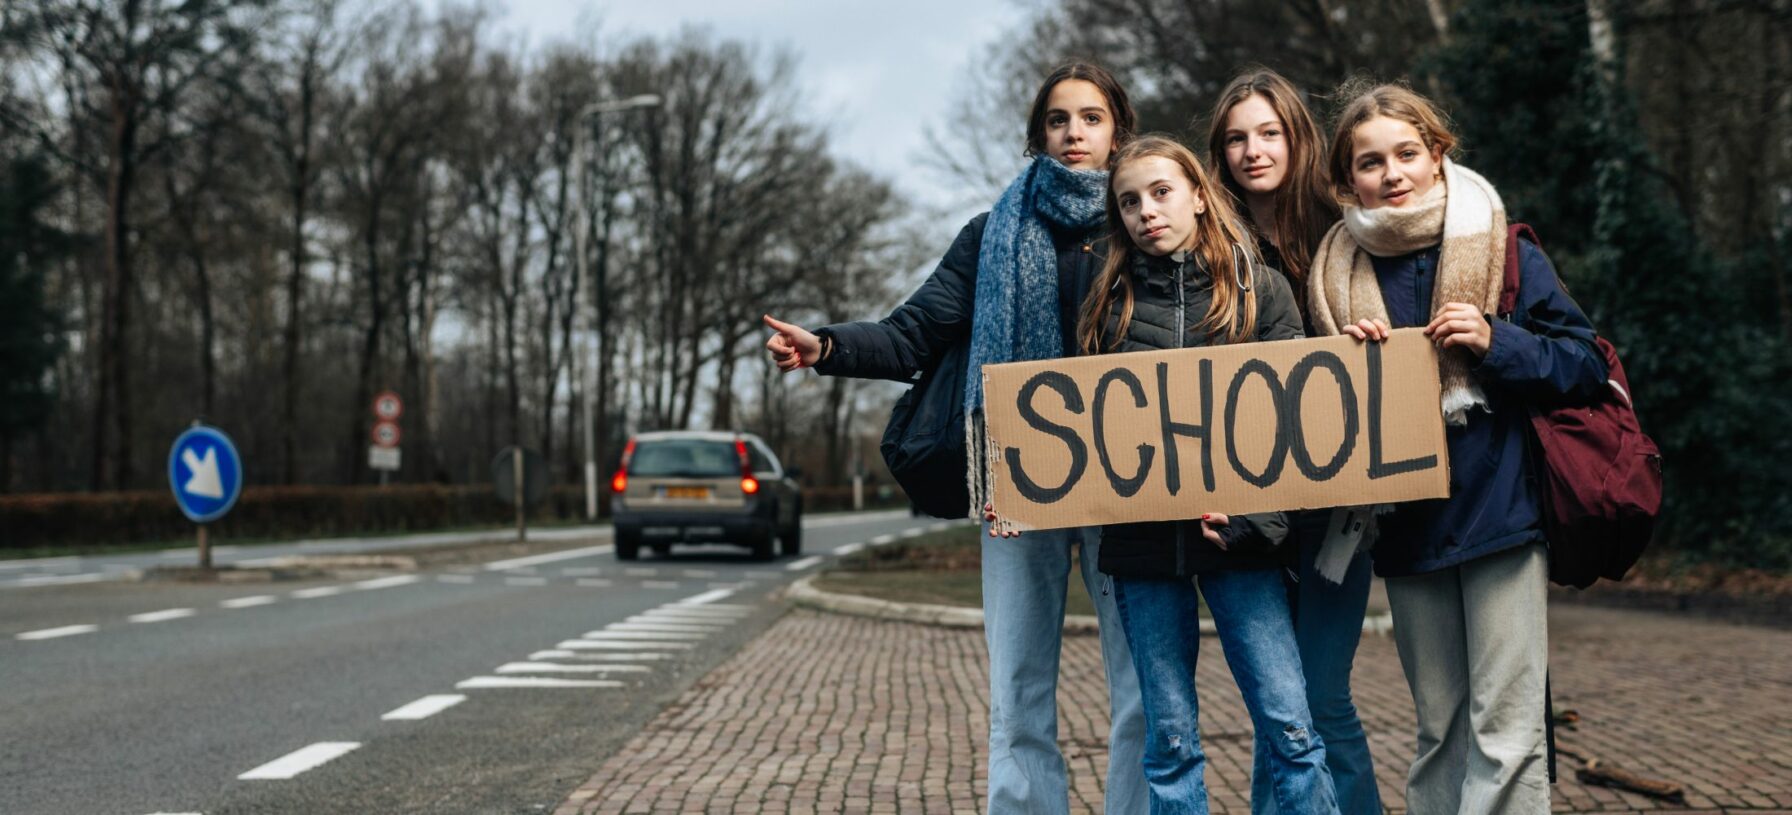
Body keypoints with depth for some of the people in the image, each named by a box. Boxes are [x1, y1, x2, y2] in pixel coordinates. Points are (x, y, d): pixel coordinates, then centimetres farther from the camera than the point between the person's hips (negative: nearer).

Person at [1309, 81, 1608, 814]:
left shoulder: (1507, 255, -2)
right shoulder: (1335, 274, 6)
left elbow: (1587, 367, -3)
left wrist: (1494, 342, -16)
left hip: (1502, 515, -3)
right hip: (1407, 530, 4)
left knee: (1505, 726, -6)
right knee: (1437, 727, 13)